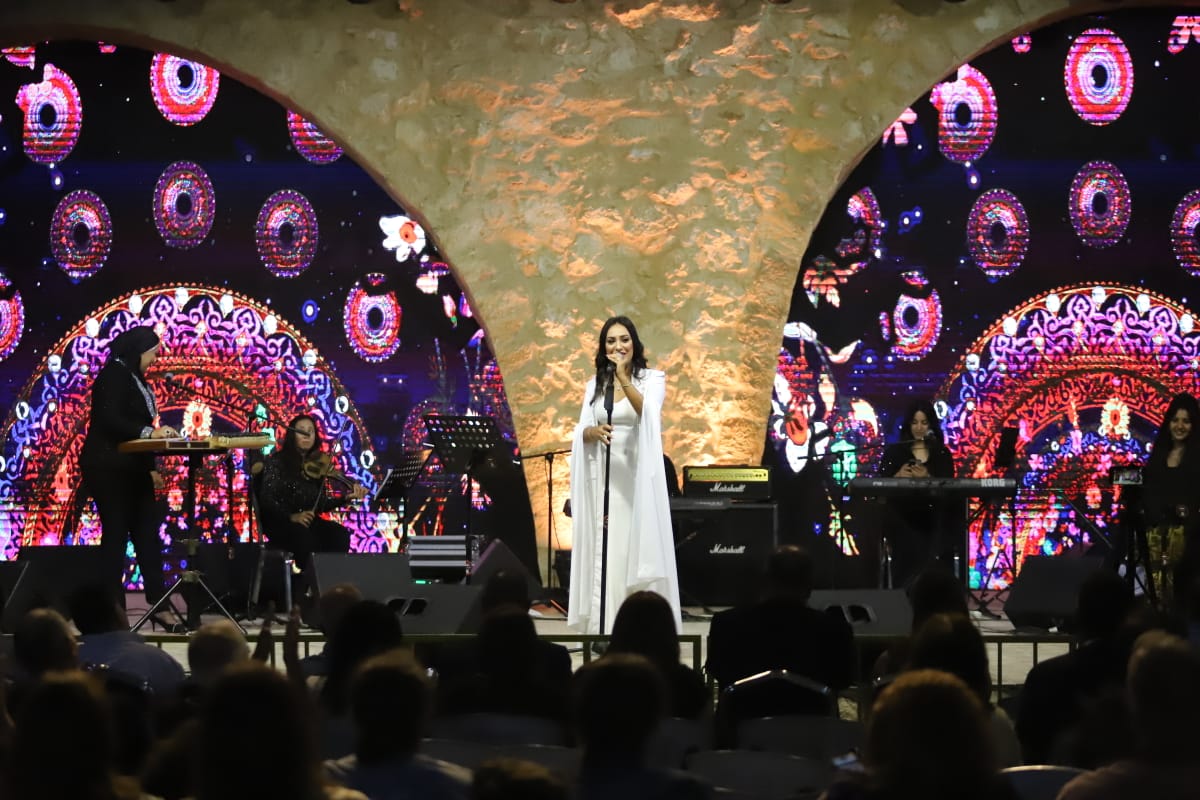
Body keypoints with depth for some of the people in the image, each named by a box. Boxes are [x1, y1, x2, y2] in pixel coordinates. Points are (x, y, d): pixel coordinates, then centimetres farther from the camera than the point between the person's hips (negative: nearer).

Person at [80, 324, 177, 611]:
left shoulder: (135, 378, 16)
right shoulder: (113, 375, -13)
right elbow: (109, 420, -23)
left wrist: (151, 467, 16)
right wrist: (148, 432, -27)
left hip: (131, 467, 9)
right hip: (108, 468, -9)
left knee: (147, 531, 6)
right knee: (116, 532, -6)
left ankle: (158, 599, 8)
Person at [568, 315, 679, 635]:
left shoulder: (652, 379, 1)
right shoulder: (595, 383, 12)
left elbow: (648, 414, -19)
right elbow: (581, 432, 4)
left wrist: (624, 379, -31)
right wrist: (594, 431, -19)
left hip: (637, 477, -3)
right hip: (604, 478, 3)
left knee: (638, 547, -6)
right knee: (605, 551, 1)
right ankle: (604, 629, 2)